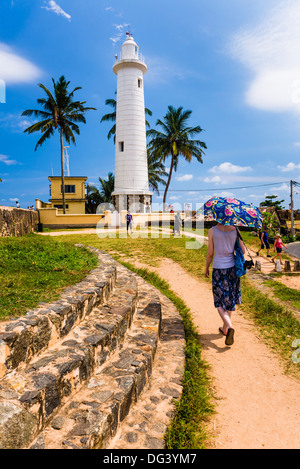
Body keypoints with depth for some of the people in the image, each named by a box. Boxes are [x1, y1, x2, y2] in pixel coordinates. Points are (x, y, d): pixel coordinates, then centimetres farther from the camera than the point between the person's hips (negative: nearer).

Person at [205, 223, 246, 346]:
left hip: (218, 268, -3)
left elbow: (210, 253, -5)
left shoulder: (212, 231, -9)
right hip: (232, 268, 3)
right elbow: (243, 251, 2)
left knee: (219, 302, 6)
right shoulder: (235, 230, -3)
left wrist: (206, 268, 9)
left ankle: (230, 327, -17)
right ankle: (225, 328, 31)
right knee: (229, 299, 18)